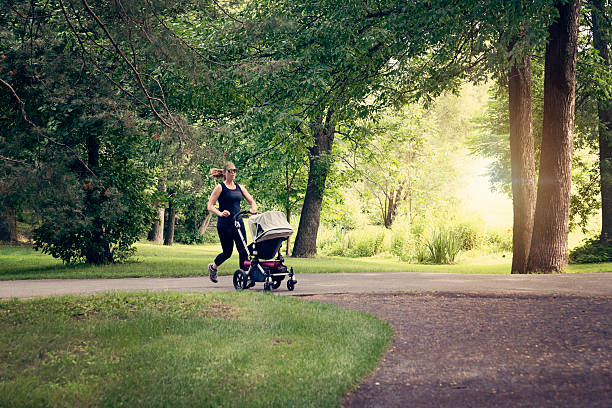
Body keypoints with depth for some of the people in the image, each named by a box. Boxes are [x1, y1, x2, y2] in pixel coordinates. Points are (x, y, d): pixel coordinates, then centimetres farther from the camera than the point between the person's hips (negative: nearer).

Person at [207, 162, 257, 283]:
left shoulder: (239, 187, 12)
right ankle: (213, 267, 31)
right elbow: (210, 206, -8)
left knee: (243, 250, -6)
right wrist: (220, 213, -25)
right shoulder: (220, 187, -3)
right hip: (224, 224, -5)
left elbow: (252, 201, 13)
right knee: (227, 252, 3)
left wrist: (253, 208, -9)